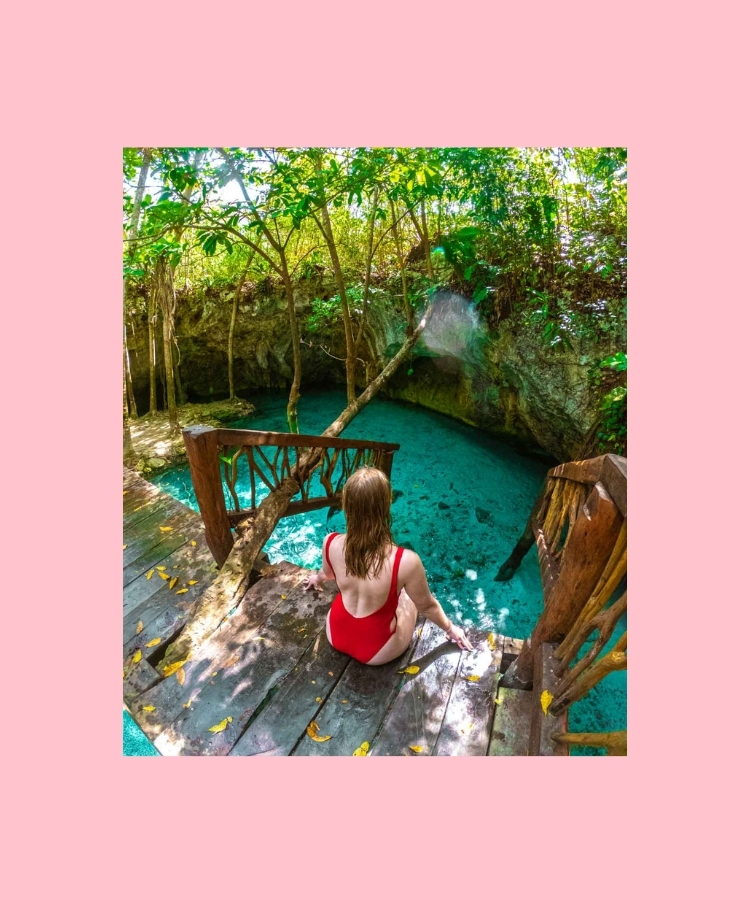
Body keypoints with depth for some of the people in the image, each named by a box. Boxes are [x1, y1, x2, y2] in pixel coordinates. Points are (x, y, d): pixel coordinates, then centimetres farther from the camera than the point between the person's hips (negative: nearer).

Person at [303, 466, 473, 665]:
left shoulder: (331, 543, -24)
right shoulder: (406, 561, -35)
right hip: (376, 652, -2)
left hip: (335, 635, 3)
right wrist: (450, 629, 8)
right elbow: (427, 607, -15)